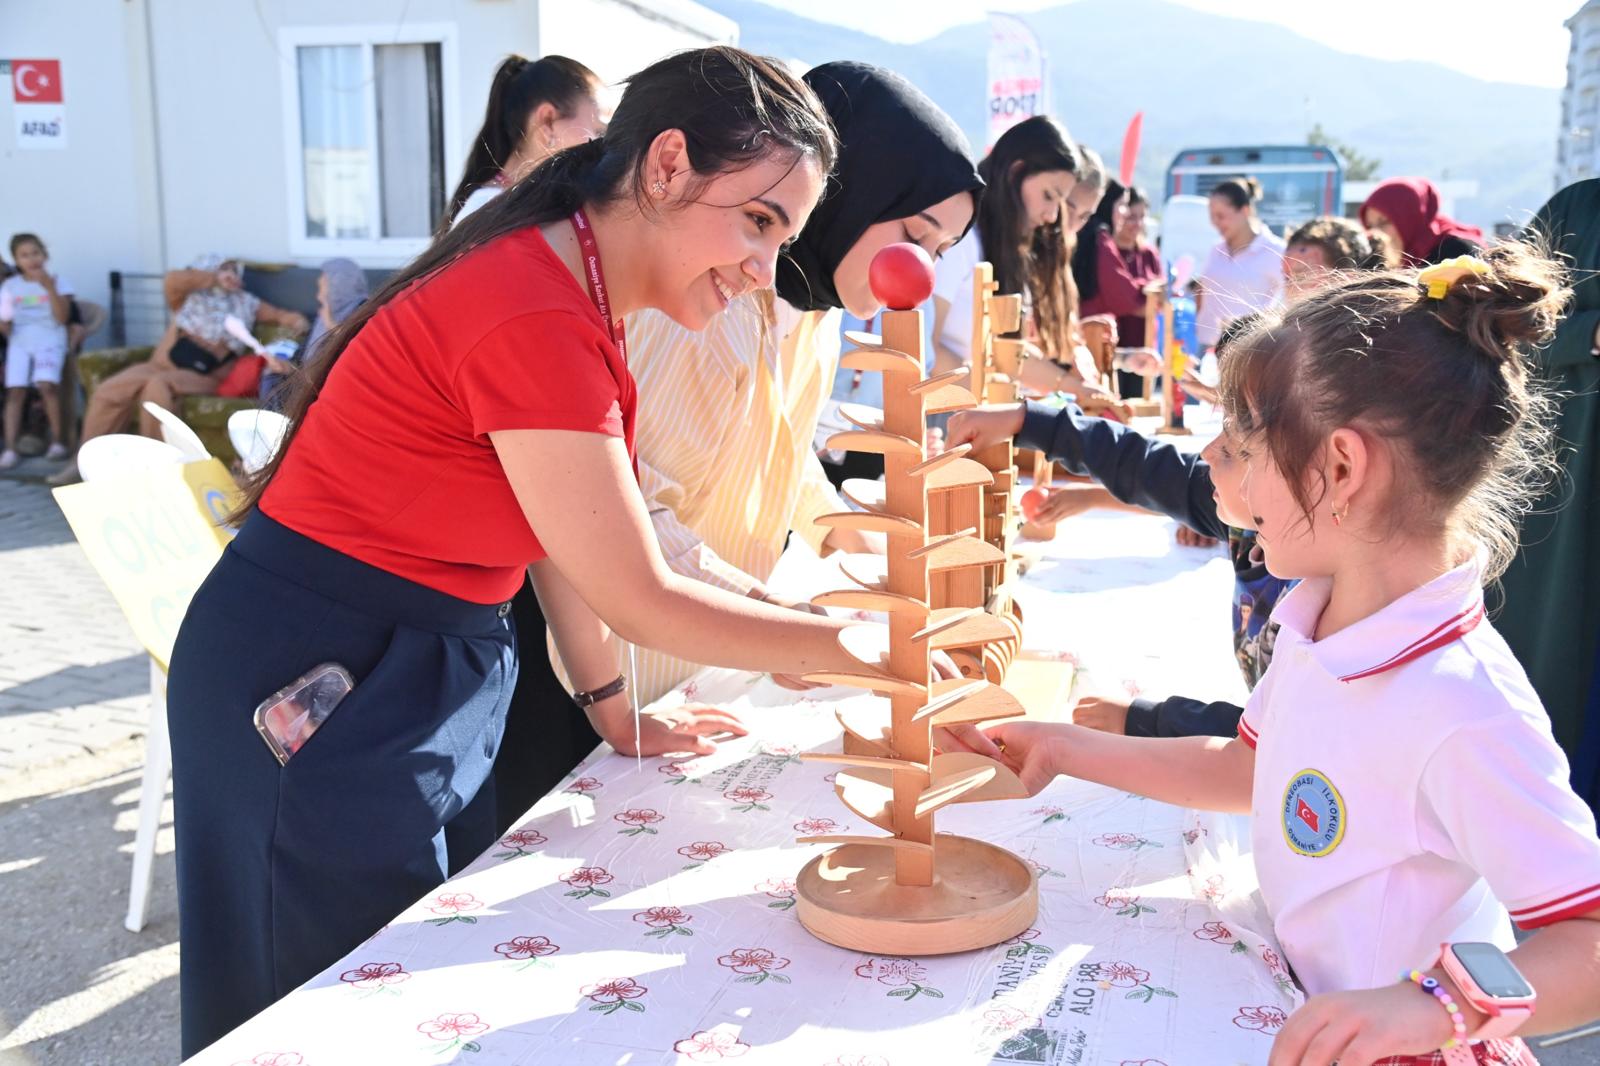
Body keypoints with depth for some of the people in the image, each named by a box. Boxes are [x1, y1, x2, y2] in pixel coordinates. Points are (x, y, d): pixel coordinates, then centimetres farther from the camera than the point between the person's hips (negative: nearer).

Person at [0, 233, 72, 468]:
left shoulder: (58, 282, 4)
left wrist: (50, 288, -15)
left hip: (49, 341, -3)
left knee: (46, 385, -24)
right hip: (19, 343, 3)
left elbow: (62, 317, -7)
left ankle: (57, 441, -9)